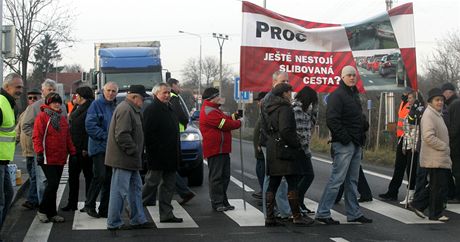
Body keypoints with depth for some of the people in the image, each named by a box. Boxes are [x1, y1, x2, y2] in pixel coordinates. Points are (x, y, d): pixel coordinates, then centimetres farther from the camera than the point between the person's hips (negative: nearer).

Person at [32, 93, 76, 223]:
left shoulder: (62, 118, 16)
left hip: (60, 158, 7)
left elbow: (67, 137, 20)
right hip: (48, 158, -6)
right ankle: (42, 210, 2)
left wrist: (72, 152, 15)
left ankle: (51, 213, 16)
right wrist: (39, 152, -18)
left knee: (54, 185, 9)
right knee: (52, 183, -12)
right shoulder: (42, 117, -5)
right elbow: (37, 136, -10)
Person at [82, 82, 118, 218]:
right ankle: (89, 205, 2)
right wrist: (106, 136, -17)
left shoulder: (115, 106, 14)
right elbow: (90, 125, -15)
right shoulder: (96, 104, -6)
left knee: (109, 178, 8)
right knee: (100, 176, -14)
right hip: (99, 146, -7)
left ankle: (104, 209, 16)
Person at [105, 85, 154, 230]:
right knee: (120, 191, -4)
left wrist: (137, 153, 17)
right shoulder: (125, 109, -18)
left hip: (130, 160, 11)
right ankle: (114, 223, 3)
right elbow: (122, 135, -25)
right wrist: (133, 151, -18)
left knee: (135, 188, 16)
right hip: (122, 158, -11)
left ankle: (138, 220, 24)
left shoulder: (132, 109, 17)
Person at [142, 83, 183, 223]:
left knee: (169, 185, 10)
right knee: (152, 183, -3)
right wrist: (154, 152, -22)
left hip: (170, 157, 9)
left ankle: (166, 215, 15)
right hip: (158, 157, -9)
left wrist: (177, 153, 17)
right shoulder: (152, 110, -11)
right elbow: (148, 134, -18)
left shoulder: (170, 110, 18)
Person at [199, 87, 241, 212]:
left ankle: (223, 202, 20)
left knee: (224, 176, 13)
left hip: (223, 149, 11)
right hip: (215, 150, -11)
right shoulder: (209, 112, -16)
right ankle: (217, 203, -3)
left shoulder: (214, 109, 21)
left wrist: (232, 117, 3)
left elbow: (224, 119, 22)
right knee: (216, 177, -6)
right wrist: (238, 123, -4)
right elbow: (225, 124, -19)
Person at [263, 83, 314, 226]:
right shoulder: (285, 108, -12)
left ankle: (269, 217, 8)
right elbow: (285, 130, -22)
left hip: (271, 150, 9)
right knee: (292, 183, -3)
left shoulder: (269, 109, 16)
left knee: (273, 185, 9)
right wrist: (297, 145, -13)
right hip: (285, 150, -9)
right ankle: (297, 217, 0)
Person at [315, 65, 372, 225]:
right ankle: (322, 212, -5)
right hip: (343, 145, -9)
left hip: (356, 145, 9)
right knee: (337, 178, -9)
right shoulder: (337, 95, -11)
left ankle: (354, 213, 20)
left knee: (352, 180, 13)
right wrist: (344, 138, -21)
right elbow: (331, 120, -20)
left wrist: (361, 139, 15)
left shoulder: (355, 95, 19)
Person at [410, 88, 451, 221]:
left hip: (441, 157, 10)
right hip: (435, 159, -10)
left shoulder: (437, 114, 20)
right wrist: (445, 147, -17)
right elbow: (429, 137, -24)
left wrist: (445, 148, 16)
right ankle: (435, 214, 6)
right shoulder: (428, 115, -13)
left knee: (435, 185, 15)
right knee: (439, 186, -4)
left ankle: (418, 204, 22)